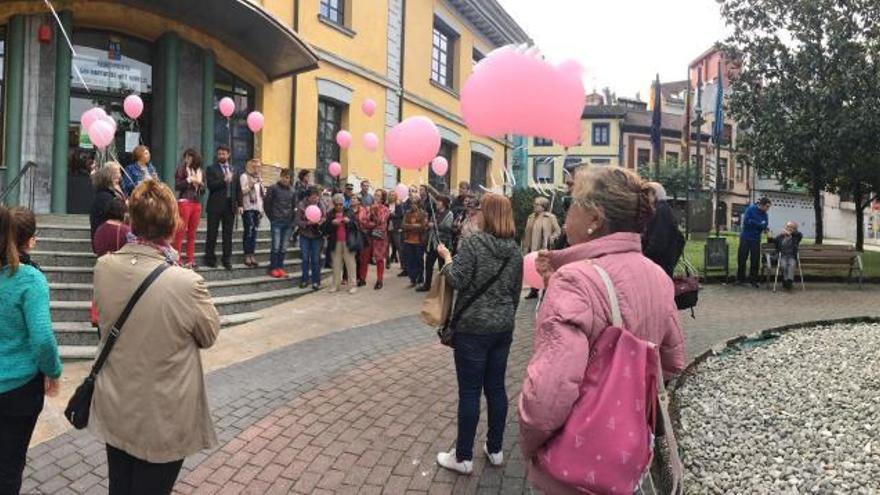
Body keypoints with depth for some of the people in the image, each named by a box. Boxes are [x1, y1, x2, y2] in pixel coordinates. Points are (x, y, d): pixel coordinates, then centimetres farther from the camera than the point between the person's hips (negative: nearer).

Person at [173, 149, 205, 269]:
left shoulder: (201, 172, 14)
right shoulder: (182, 169, 1)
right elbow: (177, 186, -8)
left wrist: (200, 183, -3)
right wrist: (189, 180, -14)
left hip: (197, 204, 5)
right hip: (184, 202, -5)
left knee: (192, 234, 7)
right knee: (180, 232, -6)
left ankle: (190, 260, 11)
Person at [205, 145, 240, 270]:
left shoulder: (234, 170, 13)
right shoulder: (211, 169, 2)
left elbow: (238, 189, 12)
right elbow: (211, 185, -11)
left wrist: (240, 204, 4)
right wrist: (224, 180, -23)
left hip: (230, 205, 3)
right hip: (215, 205, -3)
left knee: (228, 234, 5)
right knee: (212, 233, 3)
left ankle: (227, 260, 10)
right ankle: (210, 259, 12)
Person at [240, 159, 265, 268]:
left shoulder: (259, 177, 21)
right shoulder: (244, 176, 1)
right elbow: (242, 191, -8)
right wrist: (251, 185, -20)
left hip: (257, 208, 6)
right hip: (248, 208, -6)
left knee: (254, 232, 3)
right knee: (249, 231, -9)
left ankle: (252, 255, 6)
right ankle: (247, 256, -6)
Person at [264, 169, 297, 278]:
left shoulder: (292, 190, 11)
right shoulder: (273, 188, -1)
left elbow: (294, 206, 18)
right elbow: (266, 204, 0)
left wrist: (292, 219, 8)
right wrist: (272, 218, -1)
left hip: (288, 223, 4)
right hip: (276, 222, -4)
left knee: (284, 248, 6)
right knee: (276, 246, -7)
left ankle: (280, 267, 14)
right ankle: (273, 268, 2)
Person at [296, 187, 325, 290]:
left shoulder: (321, 205, -4)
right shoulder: (302, 206, -6)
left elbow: (325, 218, 2)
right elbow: (298, 221, -7)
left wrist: (321, 221, -20)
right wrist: (308, 223, -23)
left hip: (317, 235, 0)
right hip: (305, 236, 0)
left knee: (316, 259, 2)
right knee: (305, 258, 7)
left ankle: (316, 281, 11)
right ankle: (305, 280, 19)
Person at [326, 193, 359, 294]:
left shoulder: (349, 212, 4)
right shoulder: (330, 214, 7)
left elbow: (356, 226, 2)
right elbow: (326, 229, 2)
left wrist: (349, 221, -17)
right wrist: (332, 223, -17)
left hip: (348, 241, -2)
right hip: (336, 242, 2)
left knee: (350, 262, 0)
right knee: (336, 263, 6)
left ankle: (353, 285, 2)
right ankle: (336, 285, 13)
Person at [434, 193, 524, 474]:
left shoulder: (474, 243, -14)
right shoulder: (515, 250, 5)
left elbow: (457, 281, -17)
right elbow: (516, 292, 13)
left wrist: (447, 258, 0)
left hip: (473, 327, -6)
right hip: (503, 328, 6)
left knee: (469, 392, 2)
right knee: (496, 388, 15)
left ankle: (463, 457, 13)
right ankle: (495, 450, 28)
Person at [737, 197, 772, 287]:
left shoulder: (764, 214, 5)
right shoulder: (750, 209, -7)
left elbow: (764, 226, -5)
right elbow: (746, 221, -17)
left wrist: (753, 222, -19)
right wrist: (759, 224, -13)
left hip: (756, 239, 3)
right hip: (745, 238, -3)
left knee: (755, 260, 0)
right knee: (742, 259, 2)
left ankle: (753, 280, 9)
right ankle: (740, 279, 14)